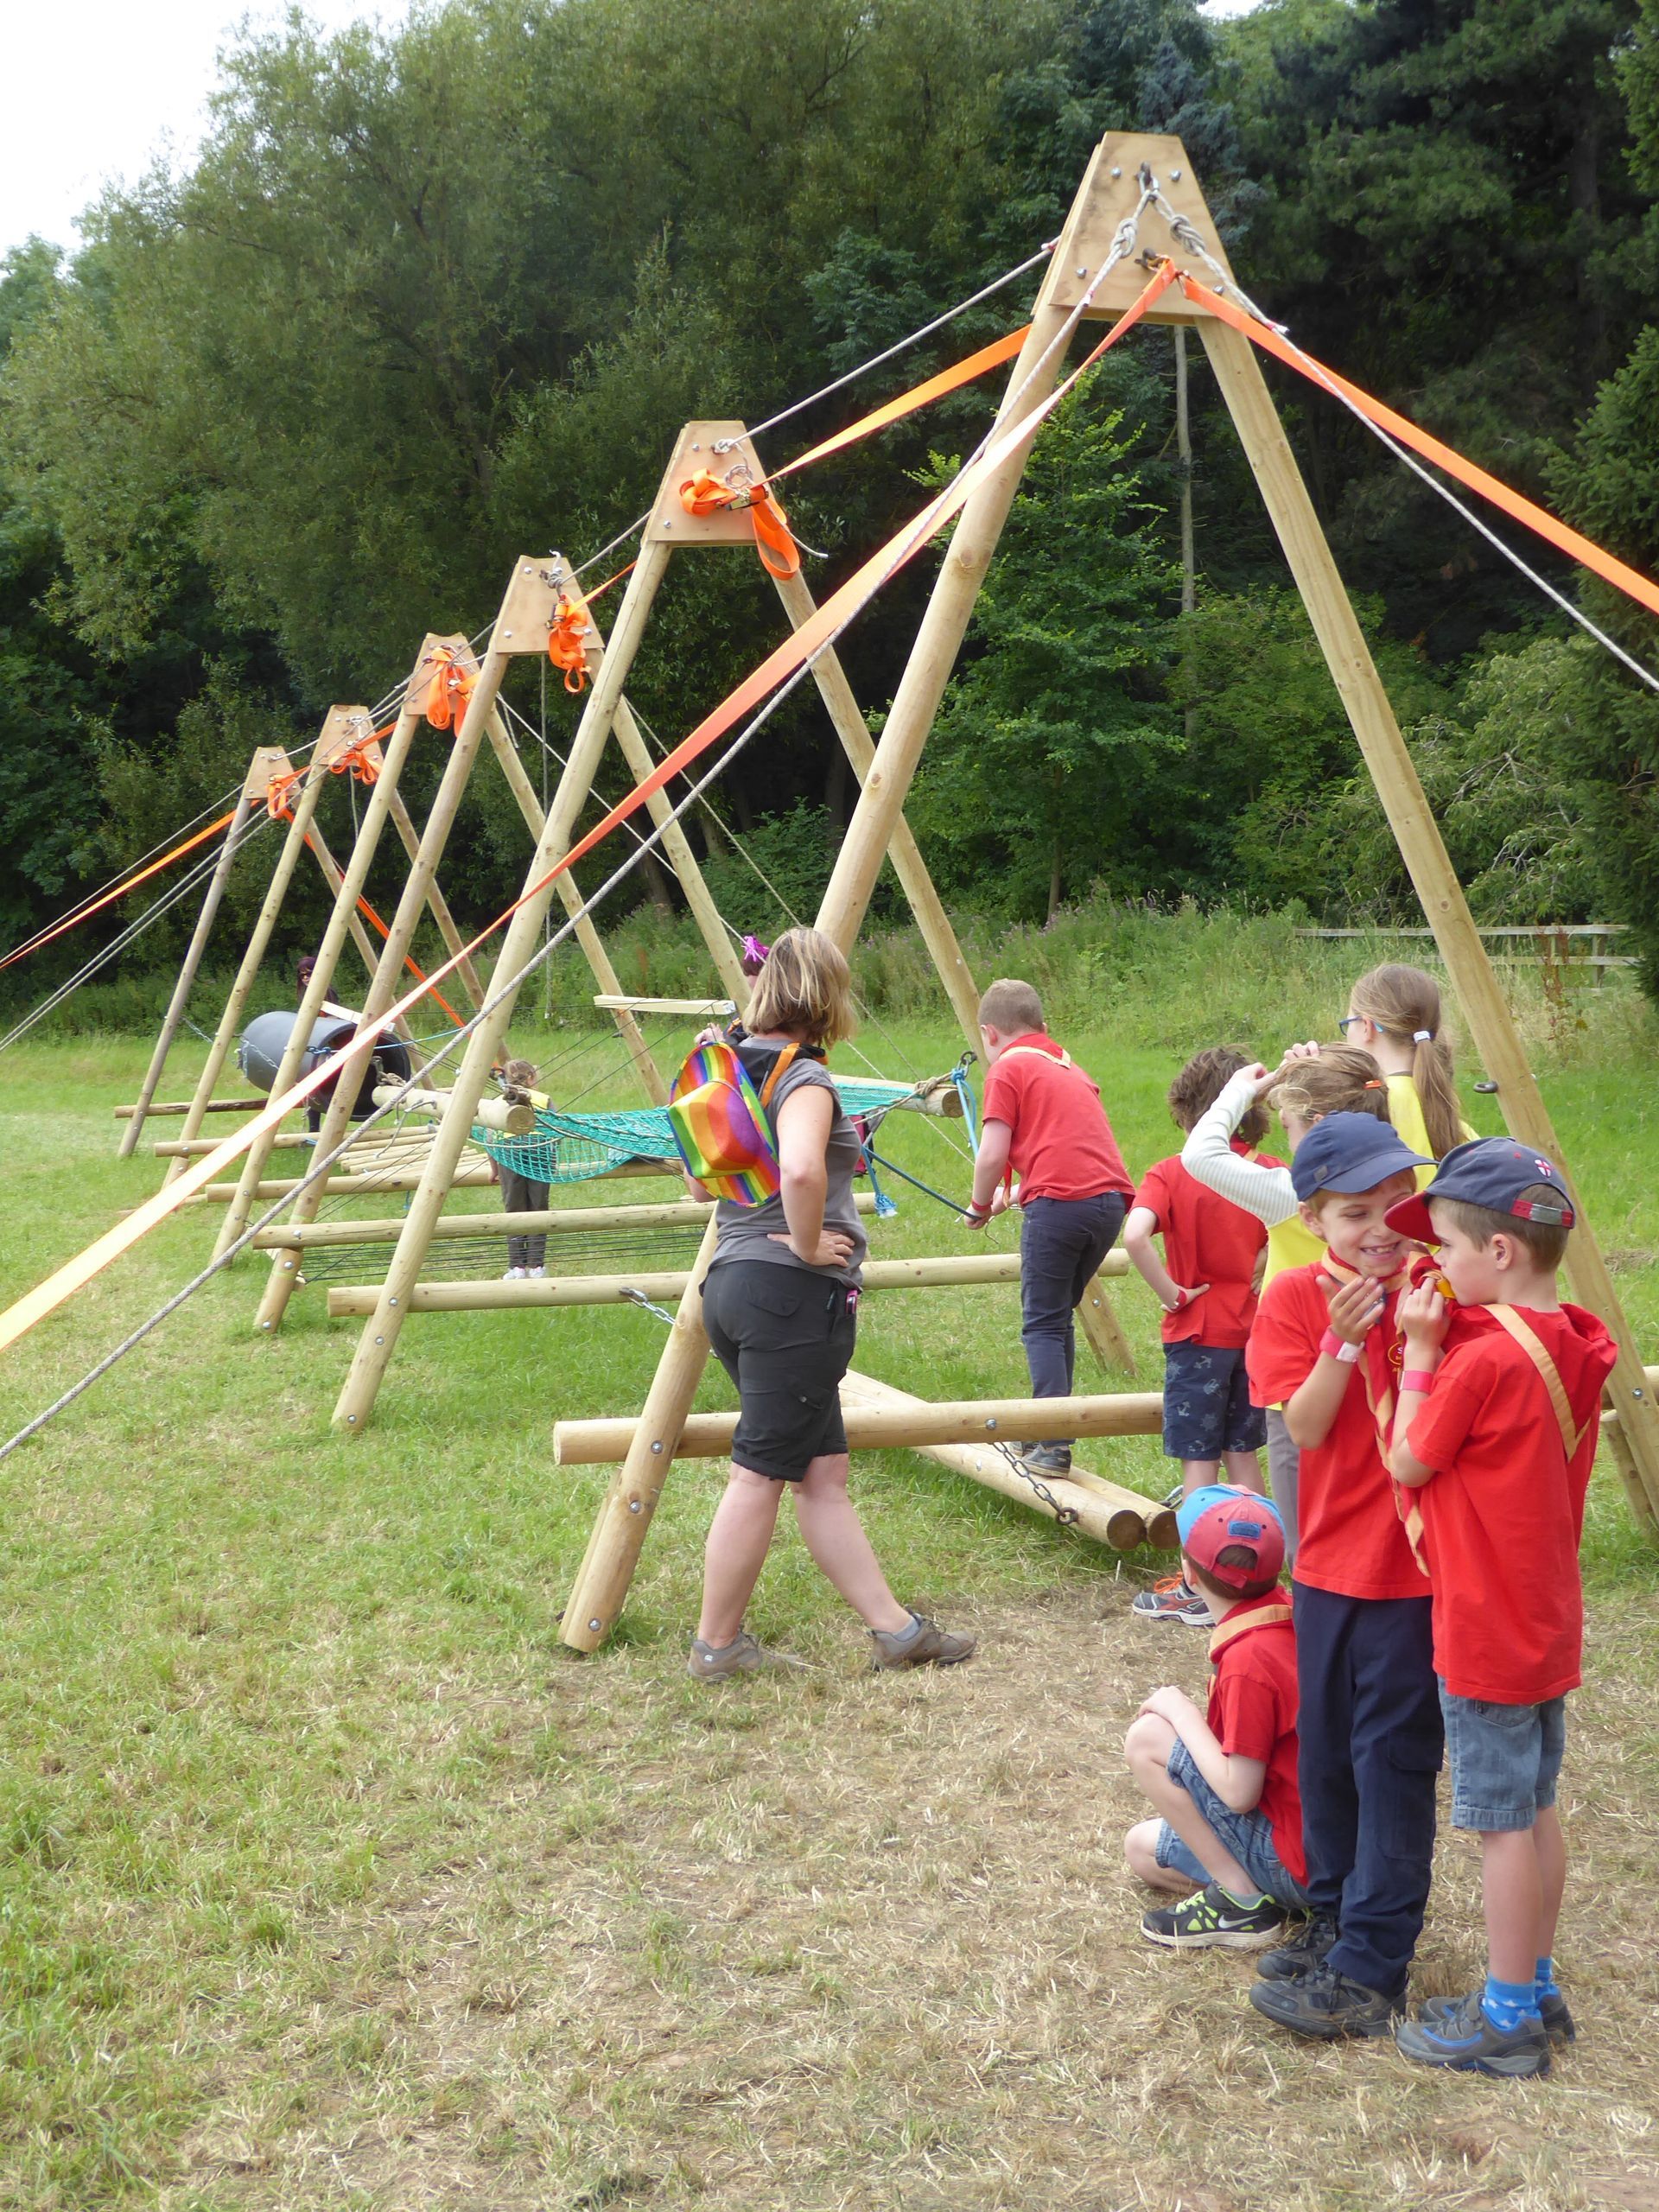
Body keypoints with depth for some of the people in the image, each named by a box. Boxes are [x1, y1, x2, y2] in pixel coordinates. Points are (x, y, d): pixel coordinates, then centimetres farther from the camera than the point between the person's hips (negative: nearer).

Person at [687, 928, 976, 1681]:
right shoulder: (804, 1078, -13)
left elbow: (700, 1179, 24)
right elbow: (801, 1170, -33)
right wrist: (807, 1245, -18)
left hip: (730, 1281, 10)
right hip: (793, 1294, -9)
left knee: (821, 1471, 11)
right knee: (759, 1473, 0)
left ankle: (894, 1627, 17)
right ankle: (716, 1646, 9)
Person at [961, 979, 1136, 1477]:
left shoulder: (1008, 1067, 4)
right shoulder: (1070, 1066, 26)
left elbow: (992, 1155, -5)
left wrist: (980, 1206, 12)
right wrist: (1016, 1194, 39)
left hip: (1058, 1202, -7)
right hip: (1110, 1198, 7)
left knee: (1042, 1324, 0)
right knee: (1059, 1316, 19)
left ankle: (1055, 1444, -8)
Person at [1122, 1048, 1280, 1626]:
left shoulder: (1171, 1174, -12)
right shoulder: (1272, 1174, -2)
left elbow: (1135, 1235, -29)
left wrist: (1172, 1293, -17)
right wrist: (1259, 1280, 2)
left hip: (1198, 1334, -4)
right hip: (1257, 1331, 4)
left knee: (1199, 1459, 3)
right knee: (1243, 1453, 15)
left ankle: (1199, 1587, 7)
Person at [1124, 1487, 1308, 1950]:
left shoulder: (1248, 1658, -25)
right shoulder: (1286, 1621, 2)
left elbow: (1238, 1793, -24)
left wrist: (1180, 1712, -13)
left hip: (1294, 1863, -9)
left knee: (1146, 1738, -14)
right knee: (1143, 1850, 20)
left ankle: (1241, 1901, -9)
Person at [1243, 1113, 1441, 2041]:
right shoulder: (1297, 1297, -3)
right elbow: (1306, 1426, -11)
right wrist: (1345, 1338, -23)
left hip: (1415, 1564, -4)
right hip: (1329, 1558, 4)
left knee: (1392, 1755, 0)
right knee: (1328, 1748, 16)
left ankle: (1371, 1967, 6)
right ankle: (1338, 1915, 34)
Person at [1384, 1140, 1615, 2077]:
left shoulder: (1483, 1360, -23)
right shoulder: (1570, 1346, 3)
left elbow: (1409, 1462, -13)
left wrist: (1420, 1350, -8)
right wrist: (1450, 1342, 4)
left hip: (1487, 1631, -9)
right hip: (1548, 1622, 9)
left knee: (1503, 1820, 2)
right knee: (1538, 1807, 18)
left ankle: (1507, 2020, 13)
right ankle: (1537, 1989, 29)